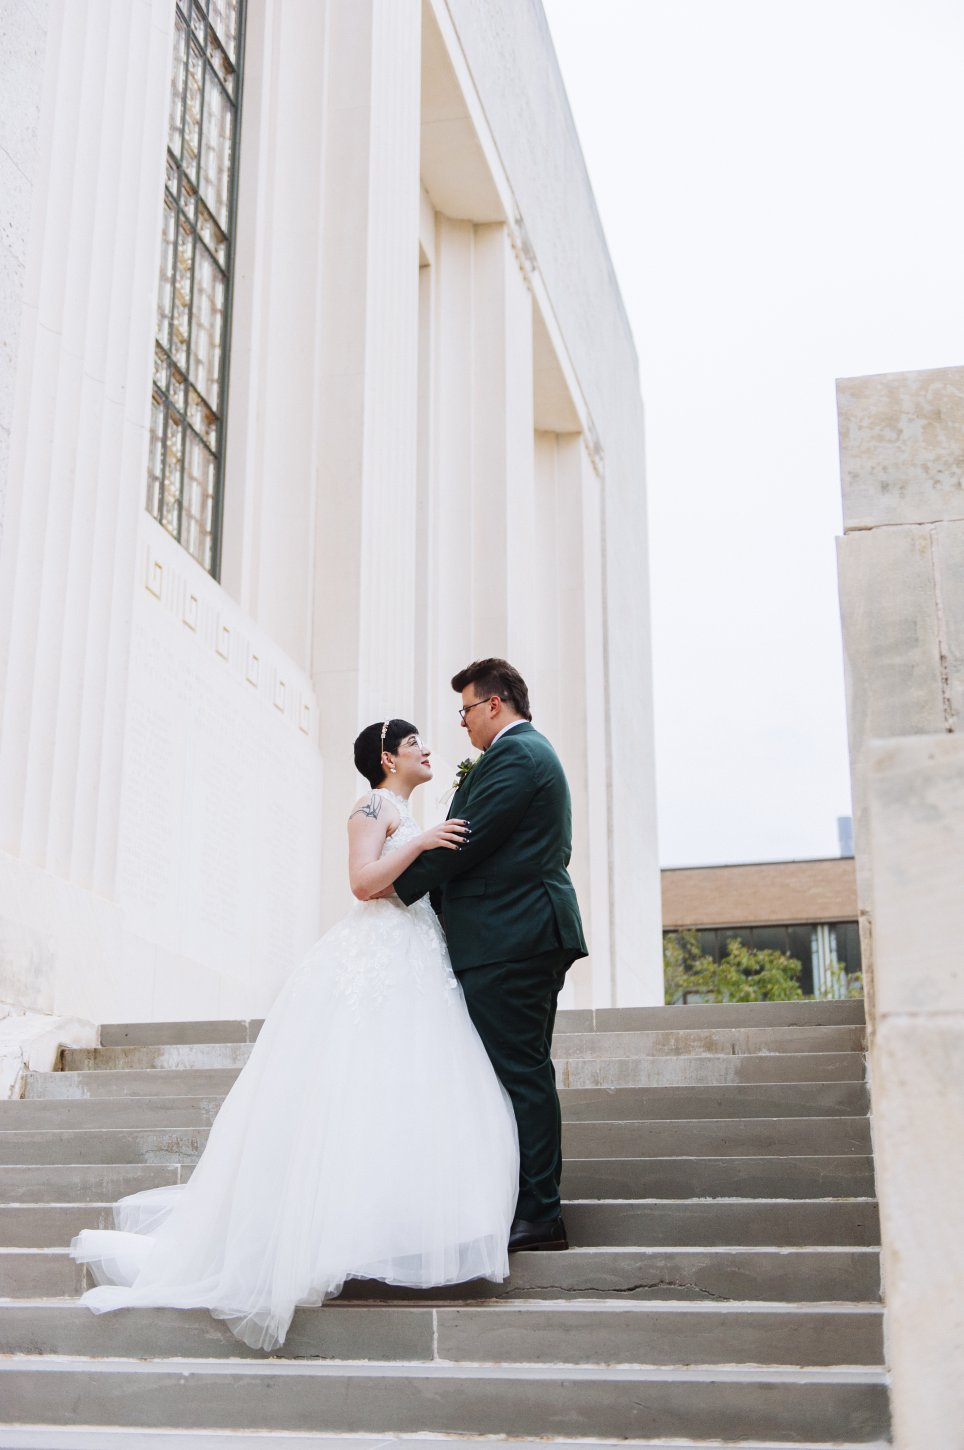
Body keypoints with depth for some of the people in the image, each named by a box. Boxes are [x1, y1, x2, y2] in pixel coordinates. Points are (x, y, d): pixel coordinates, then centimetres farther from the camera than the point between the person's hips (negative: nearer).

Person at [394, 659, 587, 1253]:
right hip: (534, 934, 11)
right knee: (526, 1074, 12)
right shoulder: (536, 752, 24)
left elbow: (466, 840, -15)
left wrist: (397, 885, -4)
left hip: (506, 938, -11)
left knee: (518, 1075, -9)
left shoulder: (513, 754, -9)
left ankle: (537, 1215, -6)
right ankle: (539, 1212, 17)